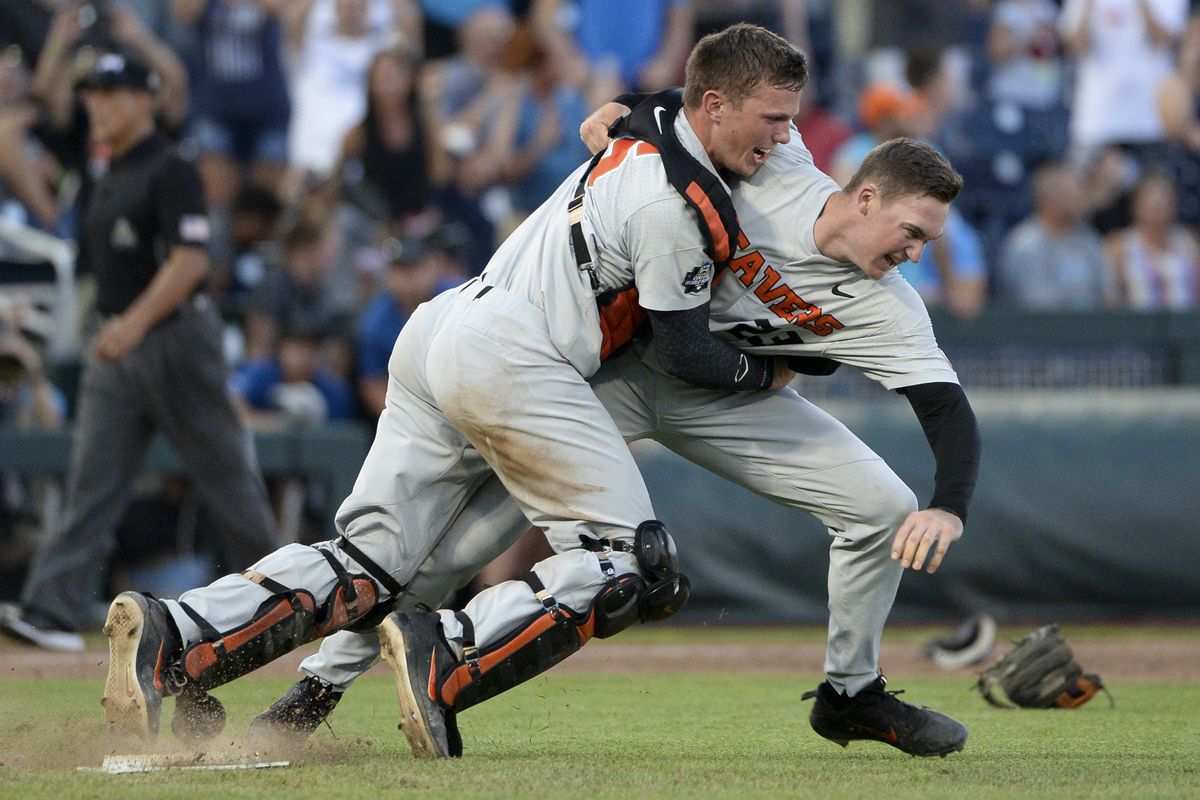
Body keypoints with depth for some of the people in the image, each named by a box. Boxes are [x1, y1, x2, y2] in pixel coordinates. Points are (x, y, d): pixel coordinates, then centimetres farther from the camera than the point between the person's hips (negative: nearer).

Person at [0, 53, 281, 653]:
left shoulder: (169, 173, -12)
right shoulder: (110, 181, 16)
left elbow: (189, 261, -21)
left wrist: (135, 323, -29)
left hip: (172, 335, -8)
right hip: (117, 348, 8)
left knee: (223, 468, 2)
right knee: (91, 484, -1)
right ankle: (54, 612, -9)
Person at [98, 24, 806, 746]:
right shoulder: (675, 203, -10)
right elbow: (685, 354, -5)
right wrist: (764, 373, 14)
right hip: (509, 358, -9)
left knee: (365, 565, 3)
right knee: (635, 569, -7)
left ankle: (169, 636, -13)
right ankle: (450, 656, -22)